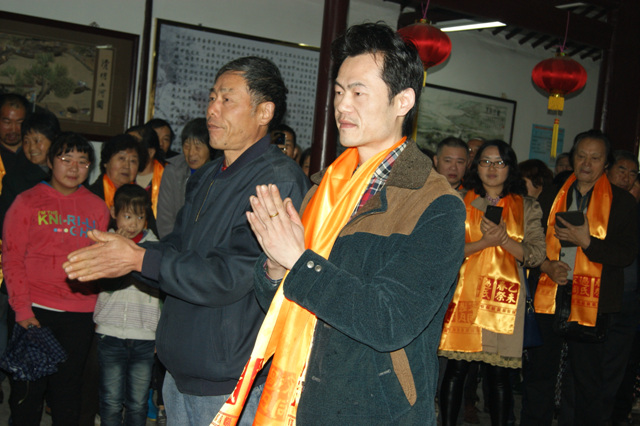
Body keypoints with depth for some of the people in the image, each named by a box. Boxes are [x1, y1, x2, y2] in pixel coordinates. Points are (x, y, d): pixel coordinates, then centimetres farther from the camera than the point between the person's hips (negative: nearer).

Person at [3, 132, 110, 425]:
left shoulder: (97, 207, 11)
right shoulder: (28, 202, 3)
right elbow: (12, 259, 0)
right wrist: (22, 308, -8)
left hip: (80, 313, 2)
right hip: (35, 310, -2)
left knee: (68, 388, 8)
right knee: (28, 387, 3)